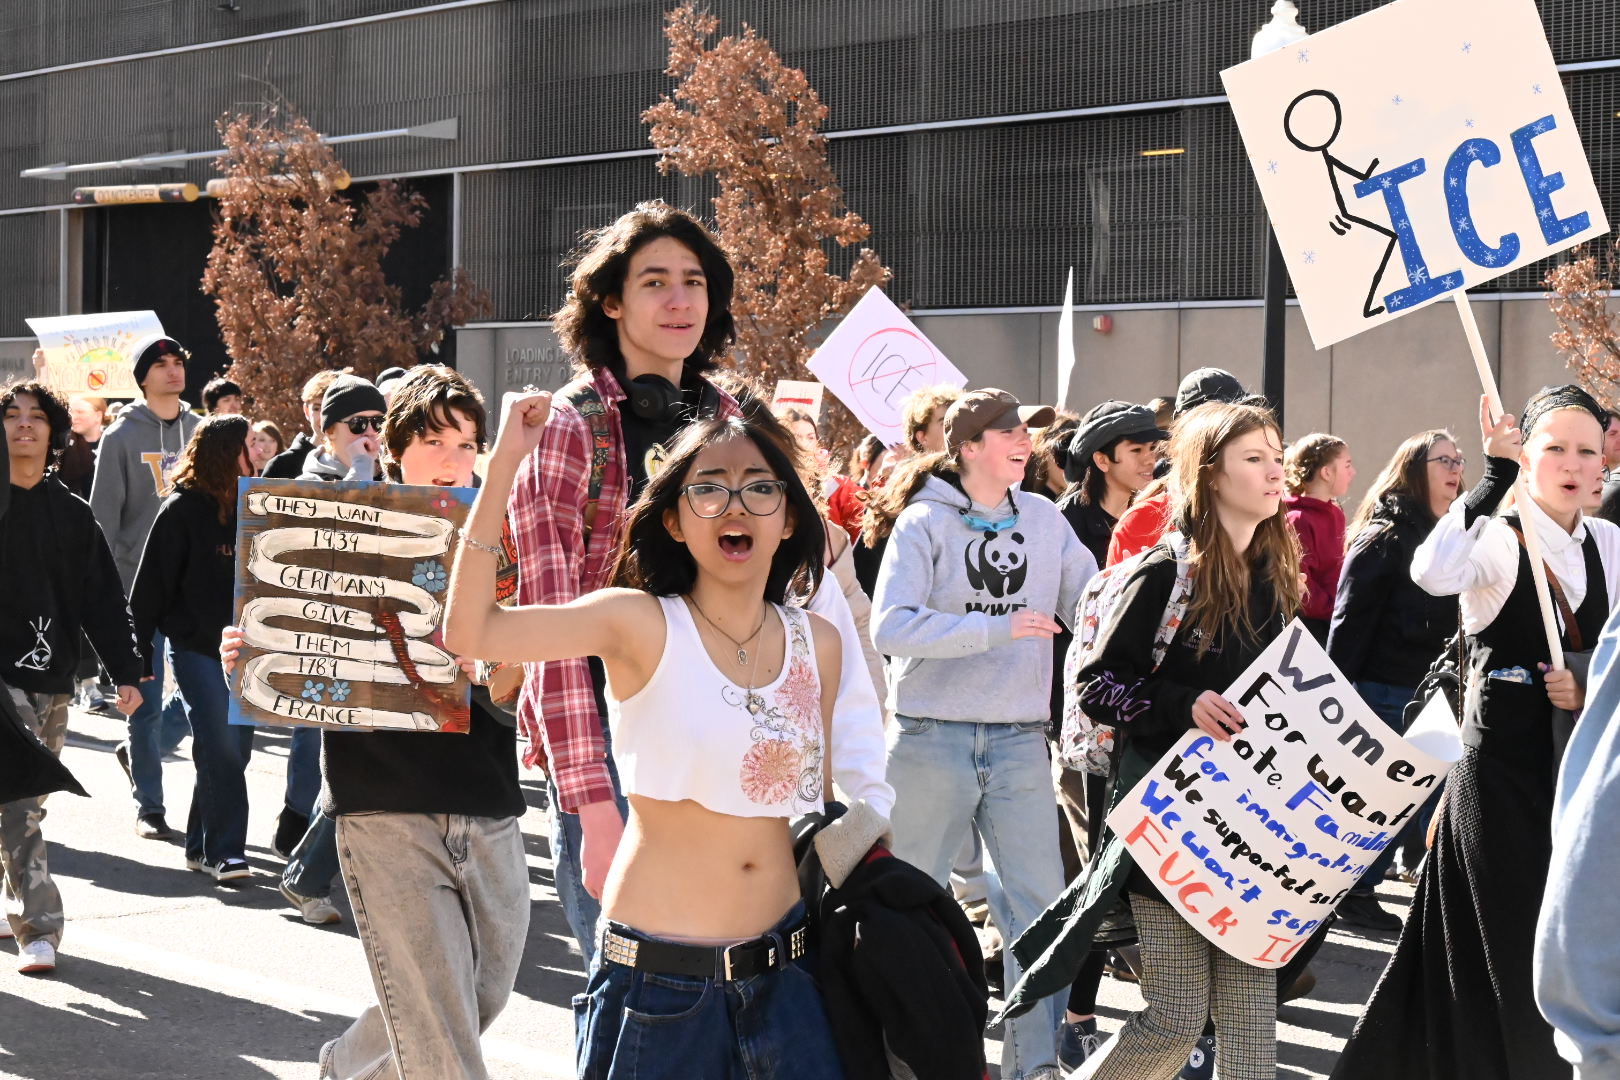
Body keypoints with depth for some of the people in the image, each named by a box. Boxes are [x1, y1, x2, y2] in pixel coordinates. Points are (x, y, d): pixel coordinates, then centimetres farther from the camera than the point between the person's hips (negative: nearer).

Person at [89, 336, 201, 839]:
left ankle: (139, 750, 28)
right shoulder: (123, 437, -1)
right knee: (147, 699, -1)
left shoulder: (203, 432, 10)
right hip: (142, 585, -4)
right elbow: (103, 517, -2)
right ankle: (149, 807, 8)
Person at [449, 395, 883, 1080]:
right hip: (660, 976, -4)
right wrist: (504, 464, -23)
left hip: (784, 969, 4)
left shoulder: (817, 643, 5)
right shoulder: (641, 624, -8)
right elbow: (470, 631, -21)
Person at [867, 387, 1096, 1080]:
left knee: (1042, 904, -1)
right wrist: (998, 628, -21)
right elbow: (890, 627, -17)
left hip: (1019, 739, 4)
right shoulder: (926, 520, -5)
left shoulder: (1043, 518, 8)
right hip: (933, 738, -3)